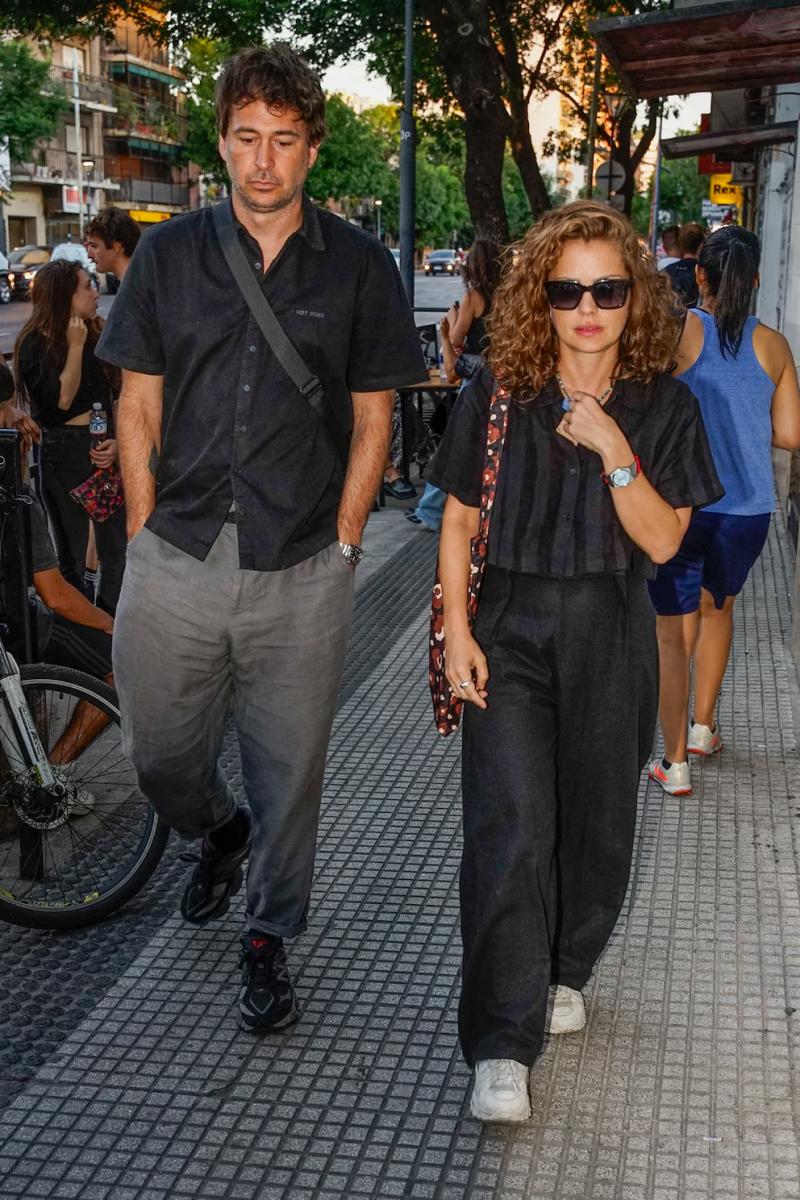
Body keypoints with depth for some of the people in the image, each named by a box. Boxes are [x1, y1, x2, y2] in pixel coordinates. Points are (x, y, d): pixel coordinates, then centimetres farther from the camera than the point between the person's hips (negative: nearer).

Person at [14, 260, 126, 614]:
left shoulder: (98, 333, 4)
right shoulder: (35, 344, -9)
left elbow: (116, 396, 7)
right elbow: (61, 400, -17)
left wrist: (117, 441, -6)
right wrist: (75, 347, -19)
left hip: (105, 450, 4)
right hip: (63, 454, -4)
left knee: (118, 550, 6)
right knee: (71, 555, 8)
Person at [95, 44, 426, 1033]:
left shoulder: (357, 264, 2)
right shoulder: (168, 254, 5)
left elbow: (371, 420, 4)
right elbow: (138, 410, 6)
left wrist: (341, 545, -2)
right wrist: (148, 538, 0)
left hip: (302, 577, -1)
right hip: (175, 566, 2)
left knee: (288, 774, 8)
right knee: (162, 761, 13)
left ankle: (268, 941, 30)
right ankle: (220, 834, 47)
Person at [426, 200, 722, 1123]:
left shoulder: (664, 406, -1)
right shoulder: (499, 395, -1)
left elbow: (662, 543, -7)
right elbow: (459, 520, 3)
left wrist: (613, 450, -19)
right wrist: (457, 630, -6)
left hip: (610, 638, 1)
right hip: (508, 632, -1)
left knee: (595, 825, 12)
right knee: (510, 829, -11)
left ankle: (563, 973, 39)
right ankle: (502, 1049, -6)